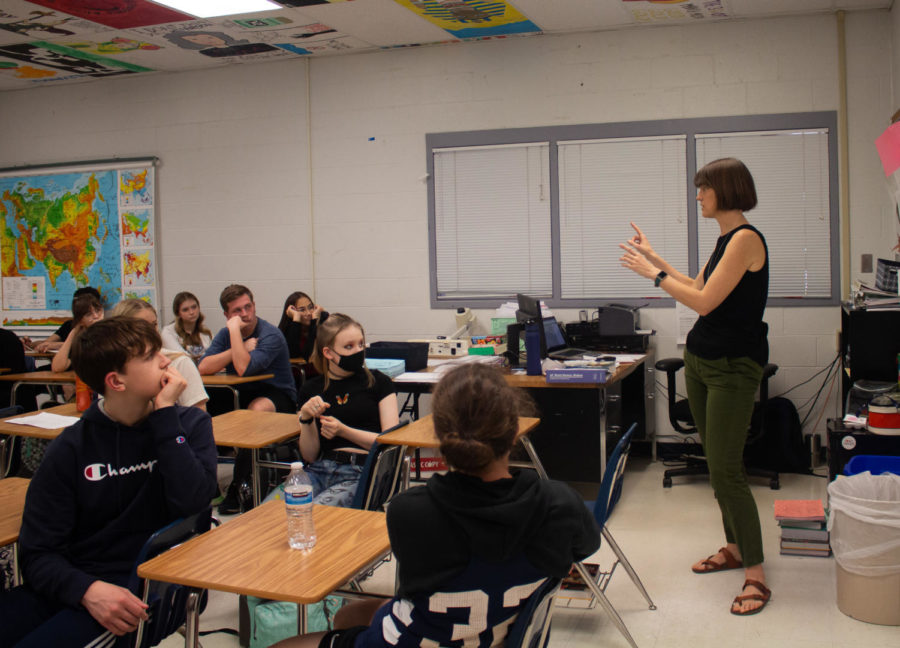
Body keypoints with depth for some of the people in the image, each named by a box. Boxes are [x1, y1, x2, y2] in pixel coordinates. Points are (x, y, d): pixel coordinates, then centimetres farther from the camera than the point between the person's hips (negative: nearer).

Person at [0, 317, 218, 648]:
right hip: (74, 584, 3)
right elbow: (38, 550, -1)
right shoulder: (70, 448, 3)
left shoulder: (190, 424, 3)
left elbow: (192, 502, -15)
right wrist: (86, 589, -21)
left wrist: (165, 413, -11)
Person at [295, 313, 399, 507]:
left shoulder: (378, 382, 9)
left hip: (360, 472, -3)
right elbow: (310, 455, 13)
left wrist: (344, 431, -12)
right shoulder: (311, 389, 14)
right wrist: (306, 419, -5)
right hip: (319, 469, 3)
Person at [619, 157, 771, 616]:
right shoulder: (725, 239, 12)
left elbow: (704, 302, -22)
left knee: (725, 470, -9)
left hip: (734, 365, -10)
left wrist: (652, 273, -13)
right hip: (701, 358, 10)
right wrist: (654, 258, 22)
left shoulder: (746, 238, -17)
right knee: (717, 464, 16)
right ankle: (735, 547, 29)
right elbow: (699, 289, 21)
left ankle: (755, 576, -1)